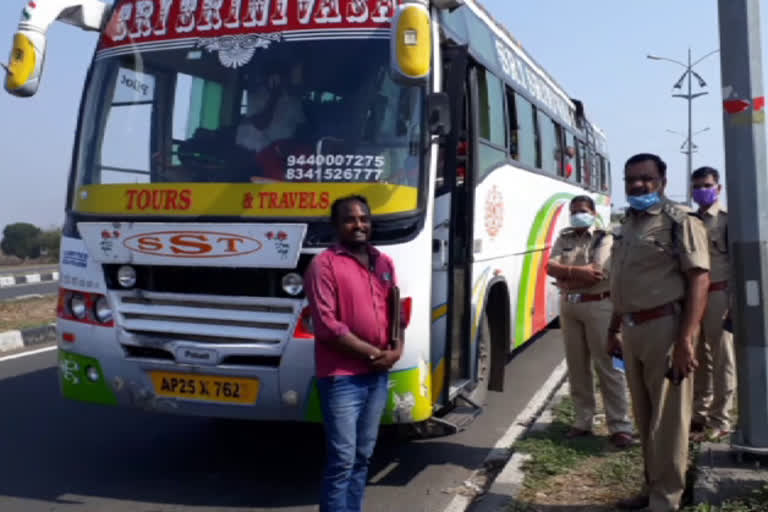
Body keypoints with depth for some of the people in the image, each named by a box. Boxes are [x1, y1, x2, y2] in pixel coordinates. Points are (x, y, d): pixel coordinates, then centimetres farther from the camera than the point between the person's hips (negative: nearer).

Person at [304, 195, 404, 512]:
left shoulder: (383, 263, 12)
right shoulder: (324, 264, -10)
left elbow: (394, 311, 16)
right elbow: (326, 325, -16)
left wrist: (396, 349, -3)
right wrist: (373, 353, -14)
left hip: (378, 376, 7)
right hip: (342, 378, -7)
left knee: (362, 457, 14)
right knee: (342, 460, -5)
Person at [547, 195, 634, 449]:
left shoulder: (604, 239, -1)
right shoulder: (564, 239, 13)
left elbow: (596, 272, -15)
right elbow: (550, 267, -1)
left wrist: (565, 273, -5)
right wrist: (579, 271, -14)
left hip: (597, 305, -5)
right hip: (568, 306, 5)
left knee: (607, 366, -7)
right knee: (576, 366, 8)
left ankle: (620, 425, -4)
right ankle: (583, 420, 17)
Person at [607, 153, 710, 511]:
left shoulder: (679, 221, -8)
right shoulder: (627, 224, 16)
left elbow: (699, 279, -15)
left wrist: (685, 338, -22)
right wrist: (614, 329, 21)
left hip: (664, 327, -8)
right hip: (632, 329, 8)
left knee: (667, 418, 0)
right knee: (644, 416, 17)